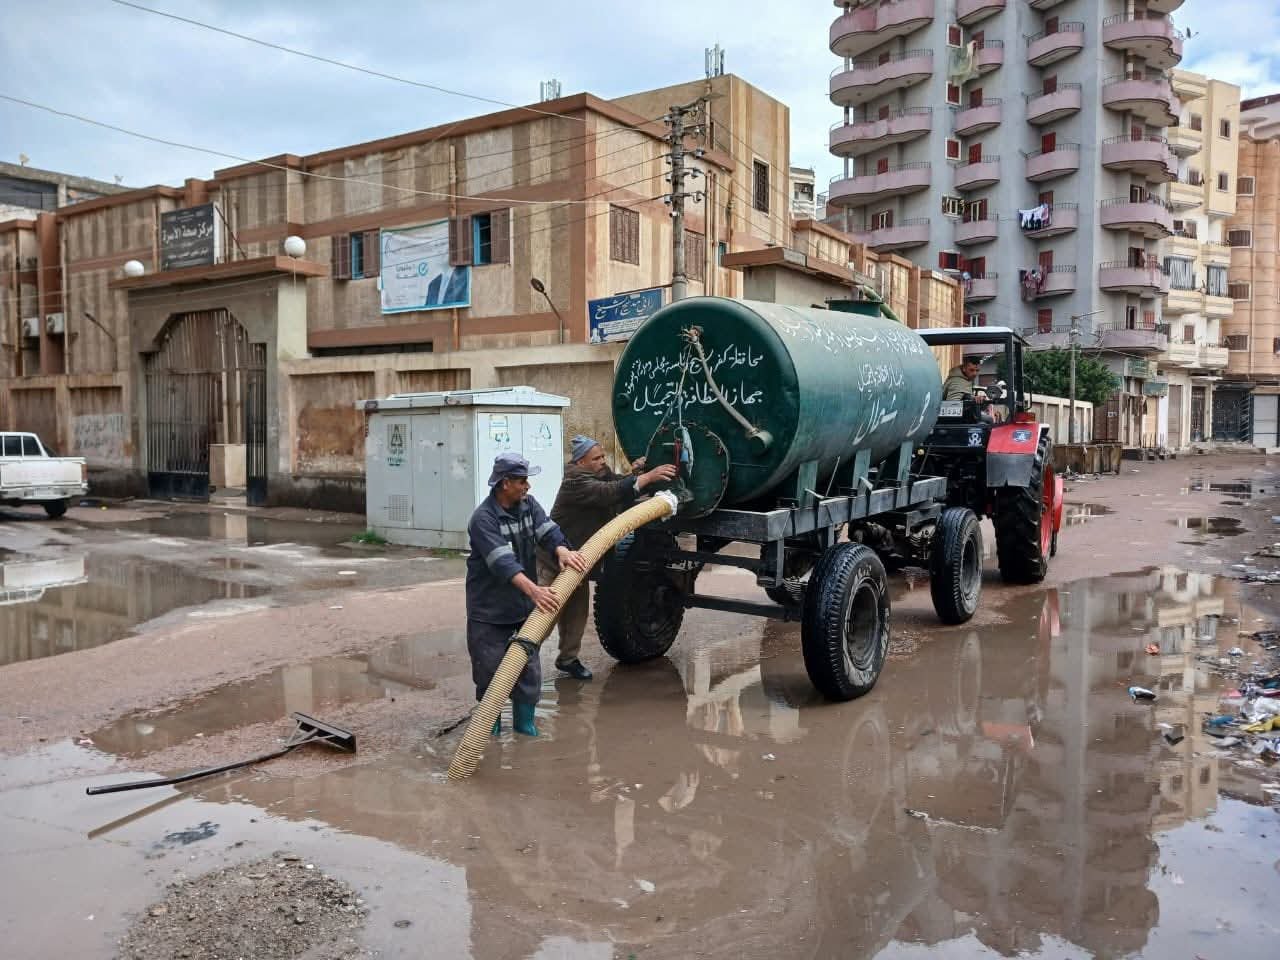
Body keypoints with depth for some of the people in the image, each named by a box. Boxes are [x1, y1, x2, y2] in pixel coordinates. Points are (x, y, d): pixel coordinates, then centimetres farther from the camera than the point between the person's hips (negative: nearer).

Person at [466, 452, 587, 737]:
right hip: (489, 610, -5)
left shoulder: (528, 505, 0)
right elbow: (502, 562, -32)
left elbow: (547, 530, -12)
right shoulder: (484, 518, -21)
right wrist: (533, 589, -45)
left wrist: (562, 550, -36)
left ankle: (524, 720, 24)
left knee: (529, 666, 9)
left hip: (525, 606, 6)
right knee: (489, 669, 4)